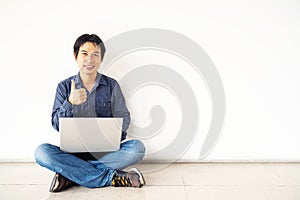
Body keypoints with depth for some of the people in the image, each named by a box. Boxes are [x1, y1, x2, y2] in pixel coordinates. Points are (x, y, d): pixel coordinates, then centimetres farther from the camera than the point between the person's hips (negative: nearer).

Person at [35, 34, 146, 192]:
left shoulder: (111, 85, 4)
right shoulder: (64, 87, 4)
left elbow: (124, 117, 5)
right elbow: (57, 125, -2)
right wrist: (70, 103, -21)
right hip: (73, 150, 1)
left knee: (137, 147, -26)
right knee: (42, 152, -28)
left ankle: (72, 175, -24)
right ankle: (115, 178, -27)